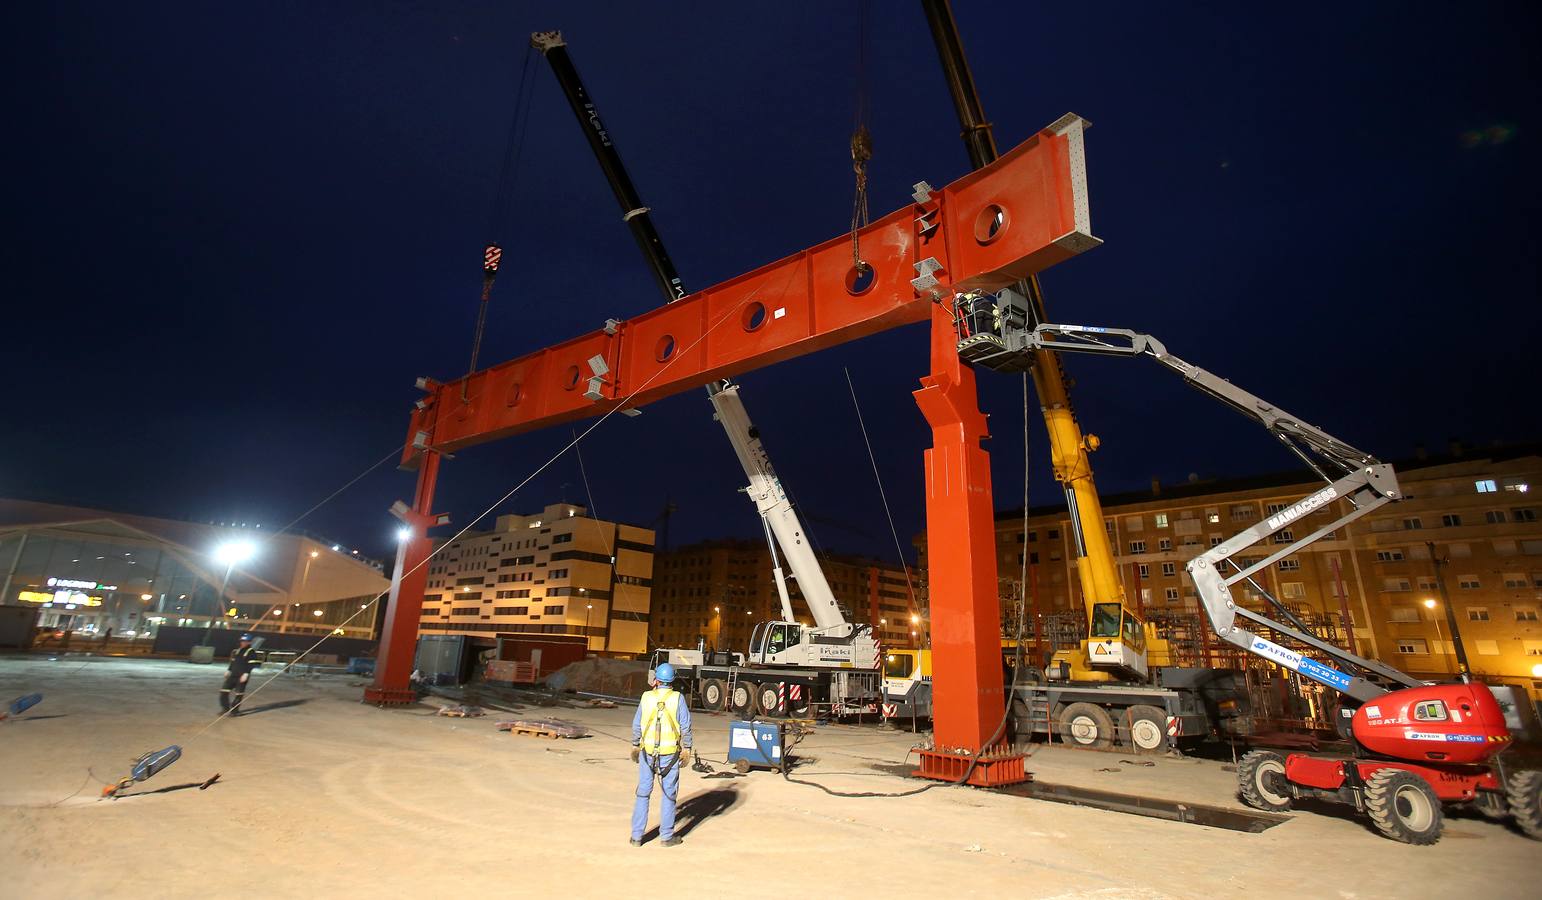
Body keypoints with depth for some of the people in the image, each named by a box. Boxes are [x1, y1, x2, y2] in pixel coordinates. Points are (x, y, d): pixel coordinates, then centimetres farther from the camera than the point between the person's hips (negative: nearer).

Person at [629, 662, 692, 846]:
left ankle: (636, 836, 17)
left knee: (643, 793, 12)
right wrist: (687, 749, 2)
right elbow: (686, 727, -7)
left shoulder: (646, 697, -3)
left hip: (648, 751, 2)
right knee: (669, 794, 10)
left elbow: (636, 725, 3)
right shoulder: (678, 698, -7)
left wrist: (635, 746, 15)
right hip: (670, 753, -1)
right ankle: (667, 836, 17)